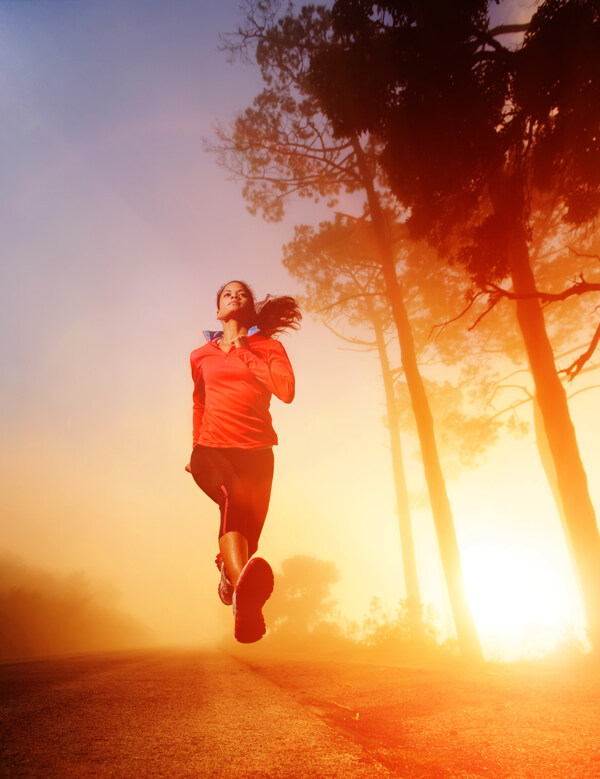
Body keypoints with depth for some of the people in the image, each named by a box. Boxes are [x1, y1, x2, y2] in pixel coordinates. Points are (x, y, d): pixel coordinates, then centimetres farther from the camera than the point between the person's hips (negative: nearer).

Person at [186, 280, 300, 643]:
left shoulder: (268, 346, 14)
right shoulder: (201, 355, 20)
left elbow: (287, 391, -3)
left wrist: (246, 354, 1)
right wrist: (195, 450, 31)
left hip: (256, 451, 1)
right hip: (212, 449, -1)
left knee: (249, 535, -3)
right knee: (234, 496, -33)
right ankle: (243, 586, -52)